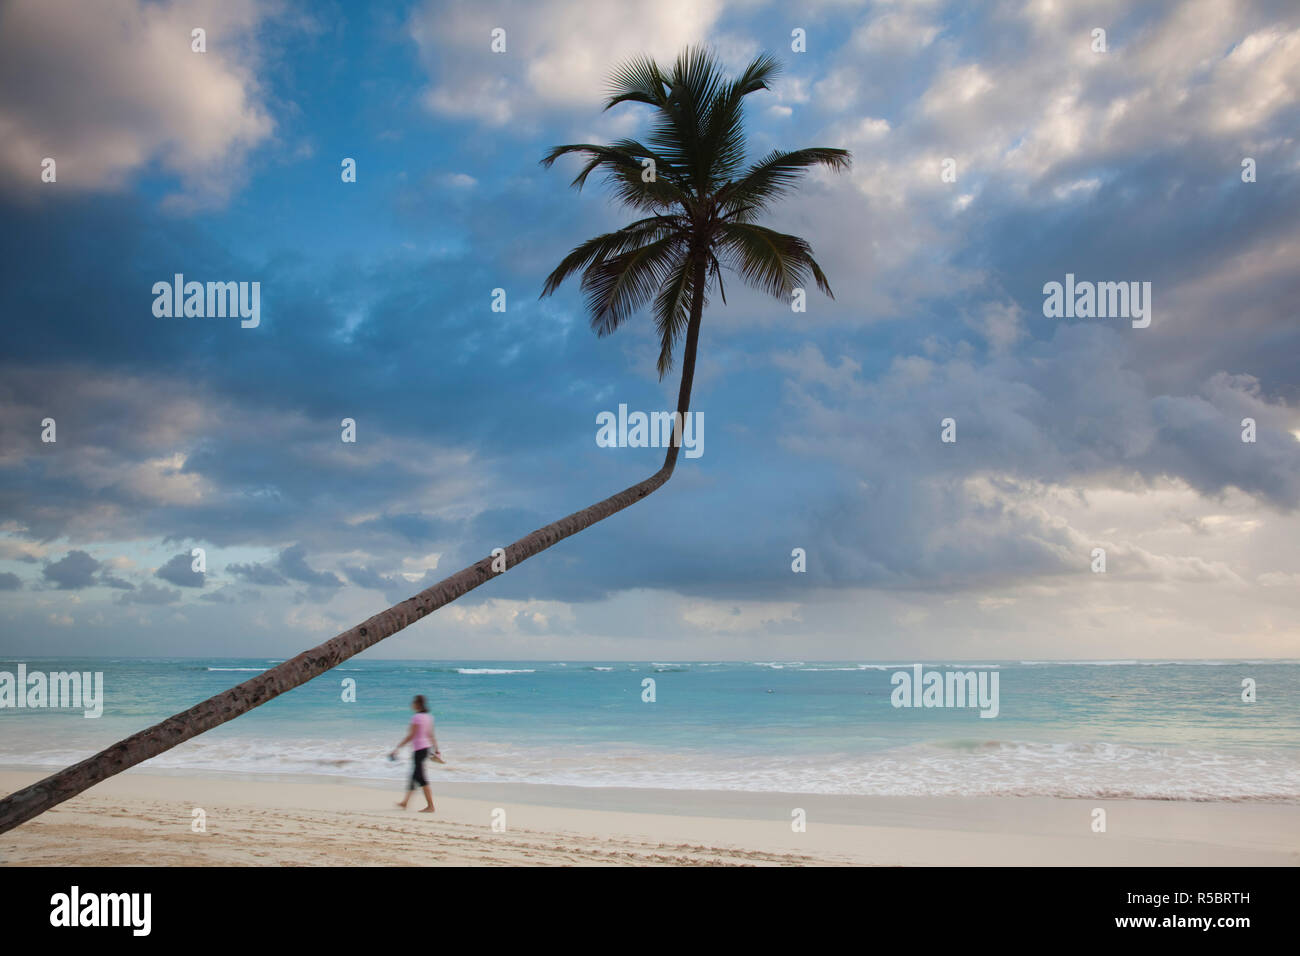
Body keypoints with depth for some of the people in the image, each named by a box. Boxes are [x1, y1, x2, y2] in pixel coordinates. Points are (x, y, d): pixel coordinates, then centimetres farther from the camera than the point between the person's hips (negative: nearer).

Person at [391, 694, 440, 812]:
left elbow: (410, 736, -17)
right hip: (426, 747, 9)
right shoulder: (428, 716, 9)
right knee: (414, 775, 18)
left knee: (420, 778, -6)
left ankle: (430, 806, -7)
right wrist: (436, 750, 18)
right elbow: (431, 735, 14)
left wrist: (397, 748, -13)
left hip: (418, 748, -9)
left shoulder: (416, 717, -15)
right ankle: (405, 802, 29)